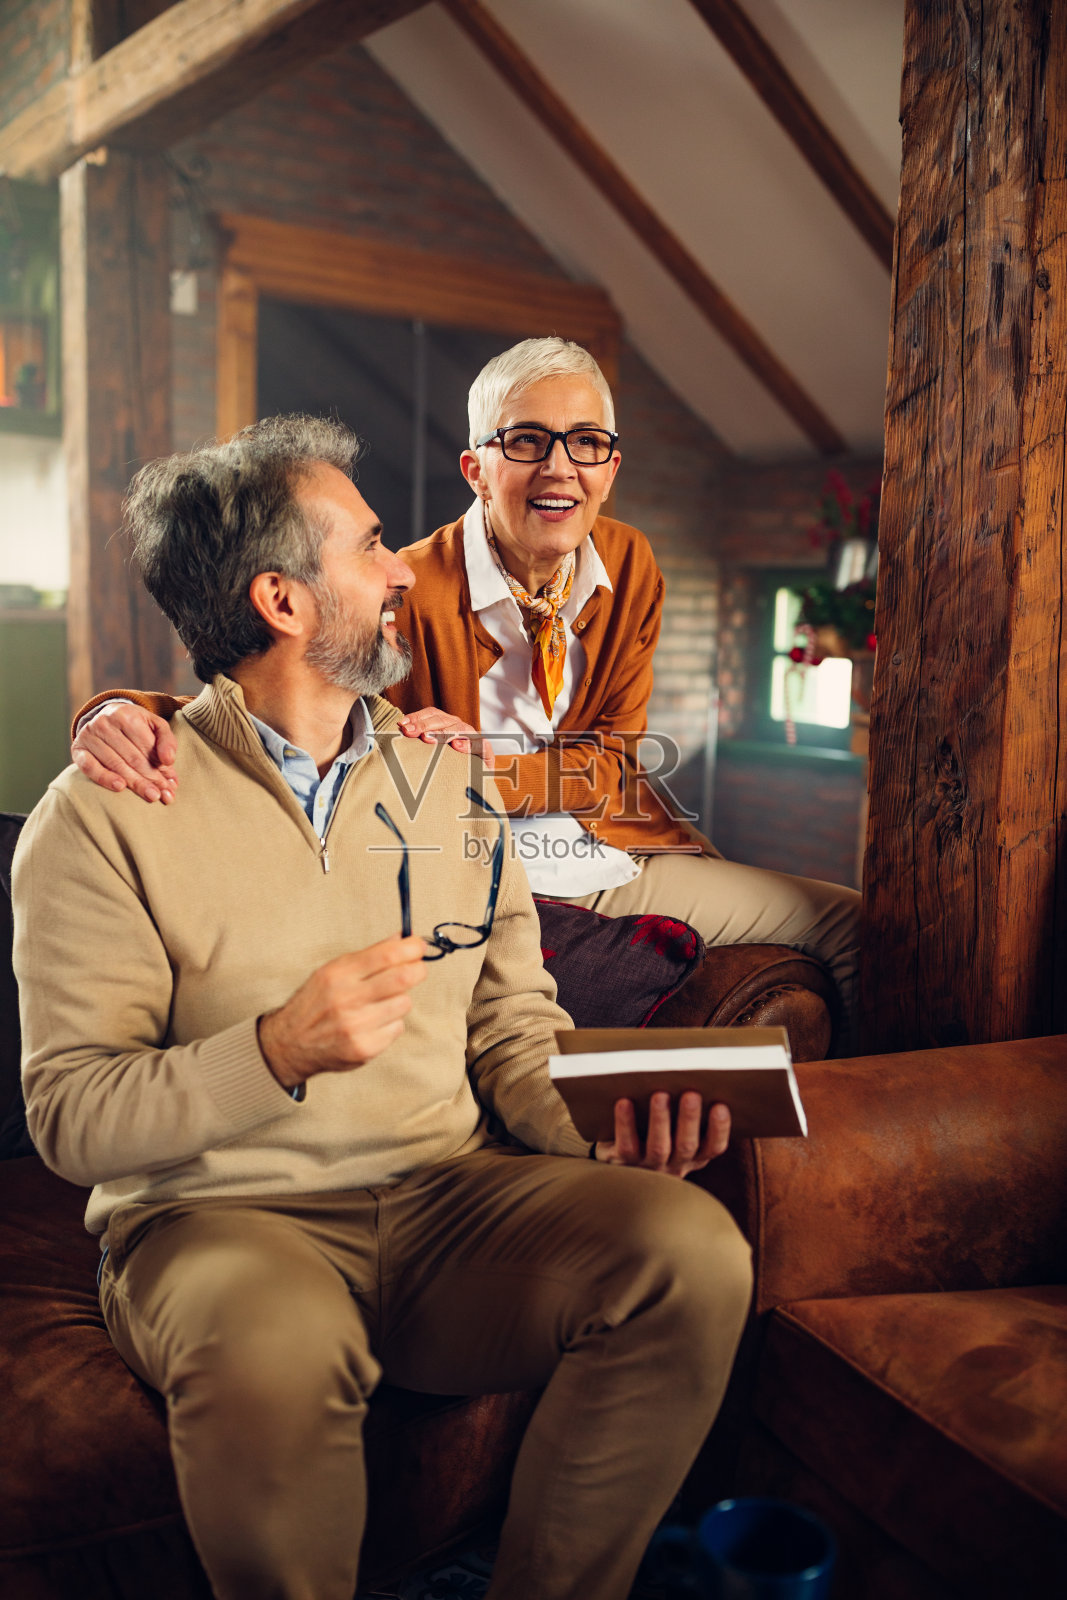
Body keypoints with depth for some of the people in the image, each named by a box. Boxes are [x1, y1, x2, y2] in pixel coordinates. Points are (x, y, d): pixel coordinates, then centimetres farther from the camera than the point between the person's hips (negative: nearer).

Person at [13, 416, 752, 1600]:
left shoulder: (450, 779, 11)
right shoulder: (104, 814, -5)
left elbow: (515, 1027, 11)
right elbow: (69, 1116, -9)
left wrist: (610, 1128, -10)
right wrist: (280, 1051, -25)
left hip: (449, 1197, 4)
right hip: (221, 1220, -3)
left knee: (694, 1249, -23)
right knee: (279, 1347, -37)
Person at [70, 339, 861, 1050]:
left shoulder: (631, 567, 3)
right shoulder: (410, 591, -12)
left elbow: (615, 762, 1)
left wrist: (491, 766, -19)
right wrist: (127, 716, -42)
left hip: (627, 862, 6)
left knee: (852, 923, 3)